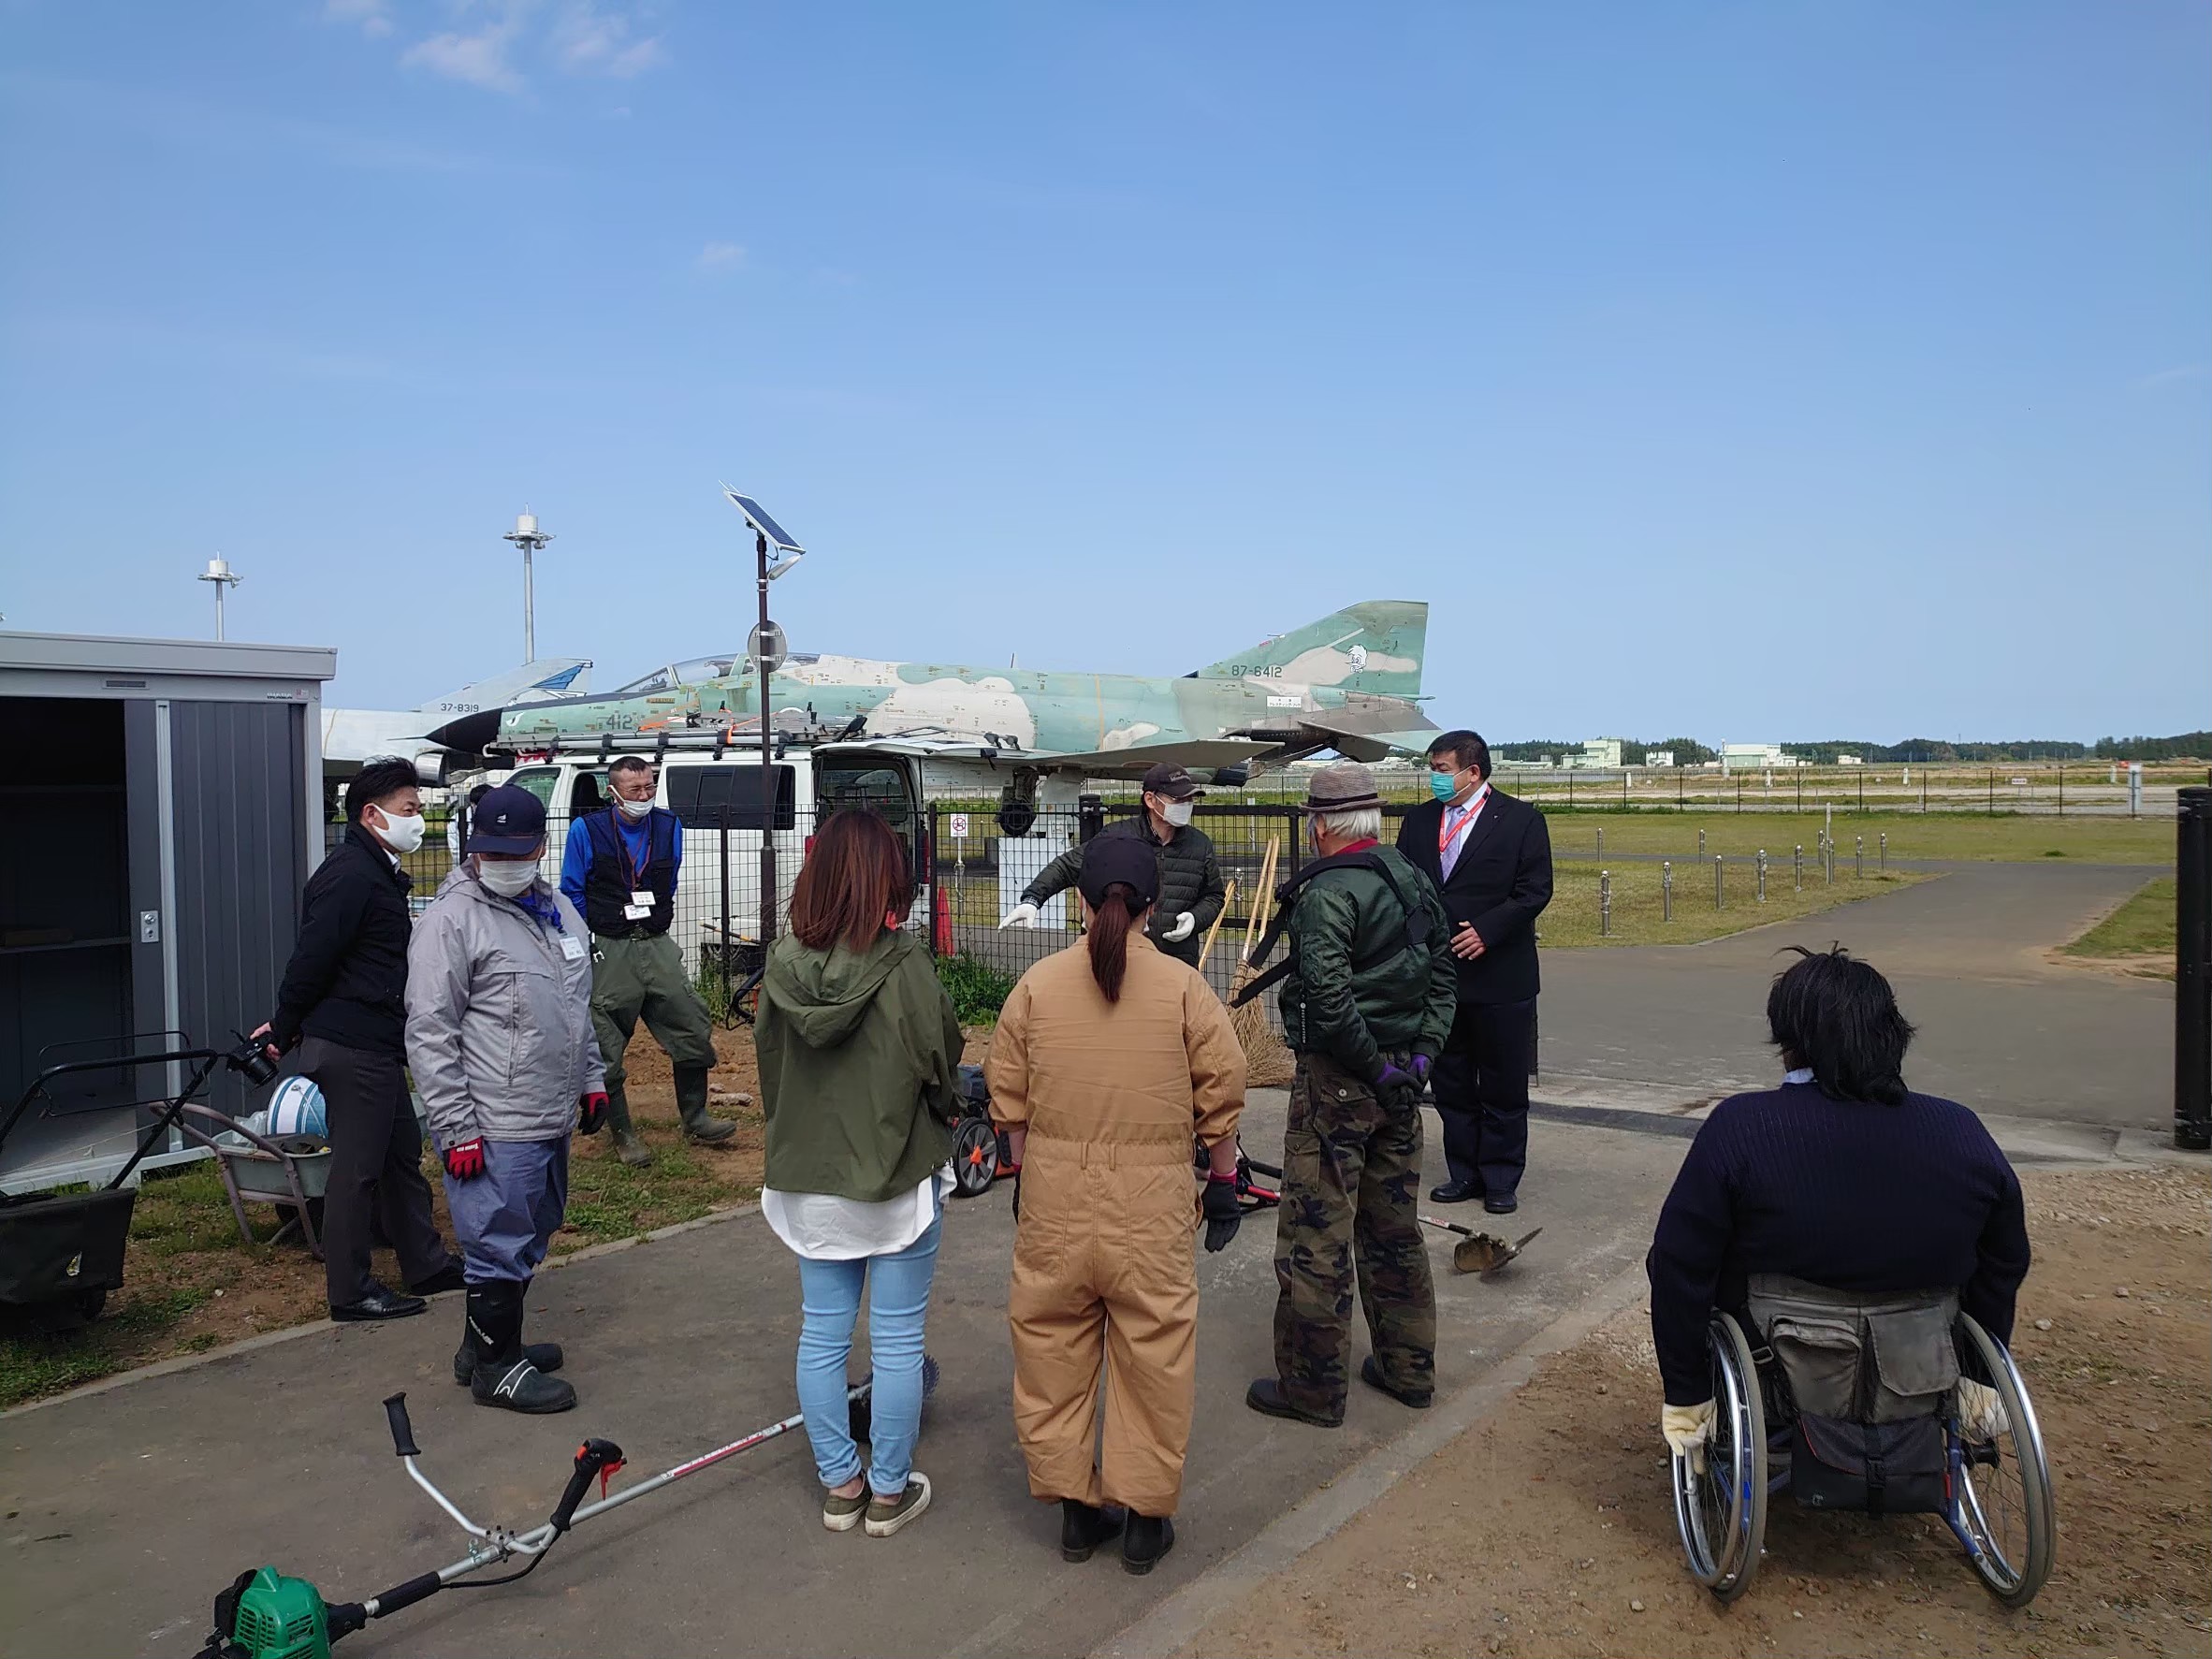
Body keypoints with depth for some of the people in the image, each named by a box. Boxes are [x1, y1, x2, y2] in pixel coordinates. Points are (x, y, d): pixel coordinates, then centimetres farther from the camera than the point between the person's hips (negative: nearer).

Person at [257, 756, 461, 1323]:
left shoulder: (378, 873, 16)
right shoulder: (350, 874, -18)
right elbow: (312, 958, -22)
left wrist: (288, 1026, 20)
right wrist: (283, 1032, -11)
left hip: (376, 1046, 10)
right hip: (352, 1047, -10)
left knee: (402, 1154, 17)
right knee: (357, 1169, 0)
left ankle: (426, 1265, 28)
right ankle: (350, 1293, 11)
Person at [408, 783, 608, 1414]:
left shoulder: (557, 907, 11)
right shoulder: (453, 918, -13)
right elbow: (429, 1033, -16)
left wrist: (591, 1078, 20)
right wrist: (457, 1126, -17)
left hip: (554, 1121, 8)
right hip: (495, 1130, -8)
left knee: (528, 1237, 19)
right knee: (500, 1246, 1)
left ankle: (486, 1342, 36)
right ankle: (497, 1367, 18)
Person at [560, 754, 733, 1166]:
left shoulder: (668, 826, 6)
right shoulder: (587, 829, -6)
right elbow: (572, 893, 1)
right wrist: (587, 943, -1)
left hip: (657, 946, 4)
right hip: (608, 951, -3)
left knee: (693, 1028, 2)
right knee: (605, 1045, 0)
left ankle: (695, 1118, 18)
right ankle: (622, 1133, 14)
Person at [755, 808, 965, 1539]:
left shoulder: (784, 965, -7)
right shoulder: (904, 964, -20)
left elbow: (769, 1067, 4)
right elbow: (940, 1061, -12)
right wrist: (943, 1118, 10)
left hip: (810, 1178, 4)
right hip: (899, 1177, -4)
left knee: (822, 1335, 15)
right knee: (897, 1341, 10)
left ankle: (840, 1484, 28)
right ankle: (890, 1492, 22)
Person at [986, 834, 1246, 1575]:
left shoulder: (1038, 984, -2)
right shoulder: (1182, 987, -6)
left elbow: (1009, 1098, 3)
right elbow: (1222, 1095, -4)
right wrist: (1223, 1180, 10)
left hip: (1054, 1191, 2)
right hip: (1152, 1197, -1)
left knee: (1054, 1347, 16)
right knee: (1153, 1353, 11)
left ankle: (1074, 1504, 27)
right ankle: (1145, 1514, 21)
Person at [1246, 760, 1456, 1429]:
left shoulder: (1328, 891, -17)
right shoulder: (1415, 881, 9)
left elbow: (1327, 993, -28)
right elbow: (1441, 977, 13)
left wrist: (1373, 1065, -17)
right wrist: (1417, 1058, 7)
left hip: (1338, 1078, -8)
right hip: (1401, 1080, 9)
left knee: (1316, 1236, 3)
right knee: (1394, 1228, 19)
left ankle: (1313, 1387, 13)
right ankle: (1408, 1368, 31)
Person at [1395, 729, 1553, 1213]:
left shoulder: (1521, 819, -5)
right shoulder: (1419, 820, 8)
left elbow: (1535, 890, -9)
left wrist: (1486, 930, -17)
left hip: (1500, 975, -4)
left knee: (1503, 1087, 6)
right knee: (1451, 1083, 12)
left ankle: (1501, 1181, 18)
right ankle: (1464, 1173, 24)